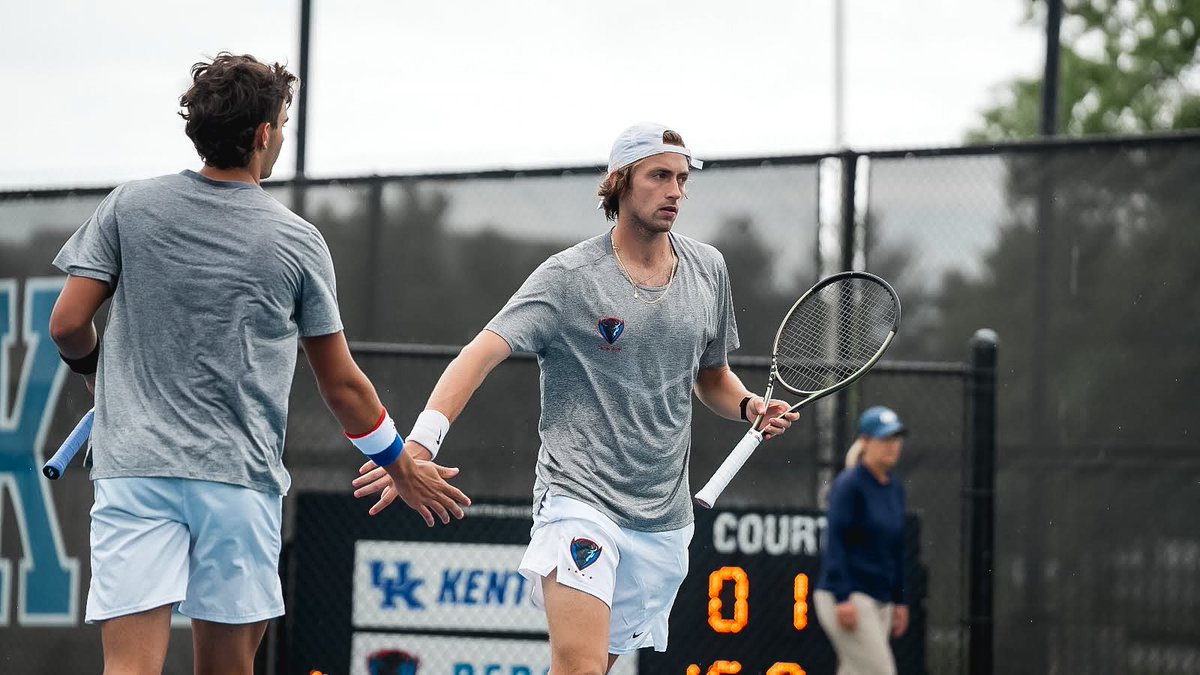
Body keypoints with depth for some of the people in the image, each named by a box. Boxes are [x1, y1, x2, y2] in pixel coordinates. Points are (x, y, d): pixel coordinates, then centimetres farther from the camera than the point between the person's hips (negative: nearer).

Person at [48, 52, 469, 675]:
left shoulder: (129, 207, 4)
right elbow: (342, 386, 9)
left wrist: (97, 372, 25)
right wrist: (401, 466, 24)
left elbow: (68, 325, 2)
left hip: (133, 467, 0)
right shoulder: (298, 242, 4)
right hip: (241, 478, 0)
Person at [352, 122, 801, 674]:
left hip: (662, 520, 6)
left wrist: (749, 405, 1)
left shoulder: (707, 270, 10)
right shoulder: (569, 277, -7)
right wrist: (418, 446, -31)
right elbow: (480, 355, -17)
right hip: (579, 498, -5)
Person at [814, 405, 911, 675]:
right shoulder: (849, 485, -10)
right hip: (847, 599, -8)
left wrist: (899, 601, 20)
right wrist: (842, 599, -23)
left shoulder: (895, 488, 14)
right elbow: (835, 542, -16)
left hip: (881, 600, 8)